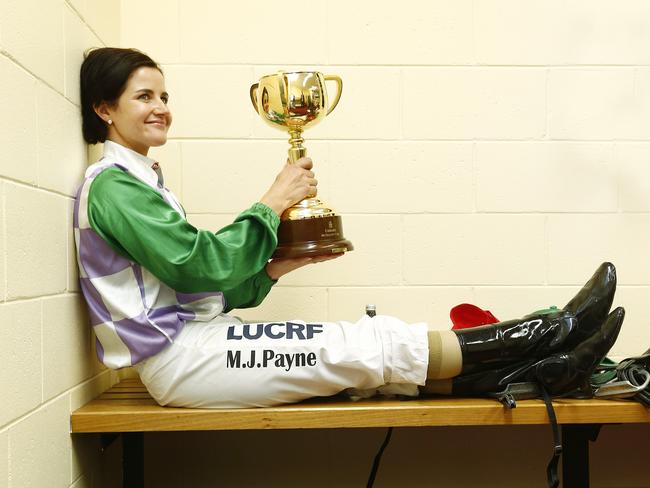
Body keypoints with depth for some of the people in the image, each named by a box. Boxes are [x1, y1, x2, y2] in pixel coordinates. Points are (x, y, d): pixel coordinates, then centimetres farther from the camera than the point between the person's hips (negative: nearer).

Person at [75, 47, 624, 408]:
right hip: (180, 359, -9)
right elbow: (201, 267, -18)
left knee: (367, 345, -5)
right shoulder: (111, 185, -10)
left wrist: (278, 267, 5)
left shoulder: (139, 181, 20)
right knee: (372, 345, -13)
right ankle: (543, 337, -7)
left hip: (197, 341, 9)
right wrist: (273, 204, -9)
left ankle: (532, 366, -6)